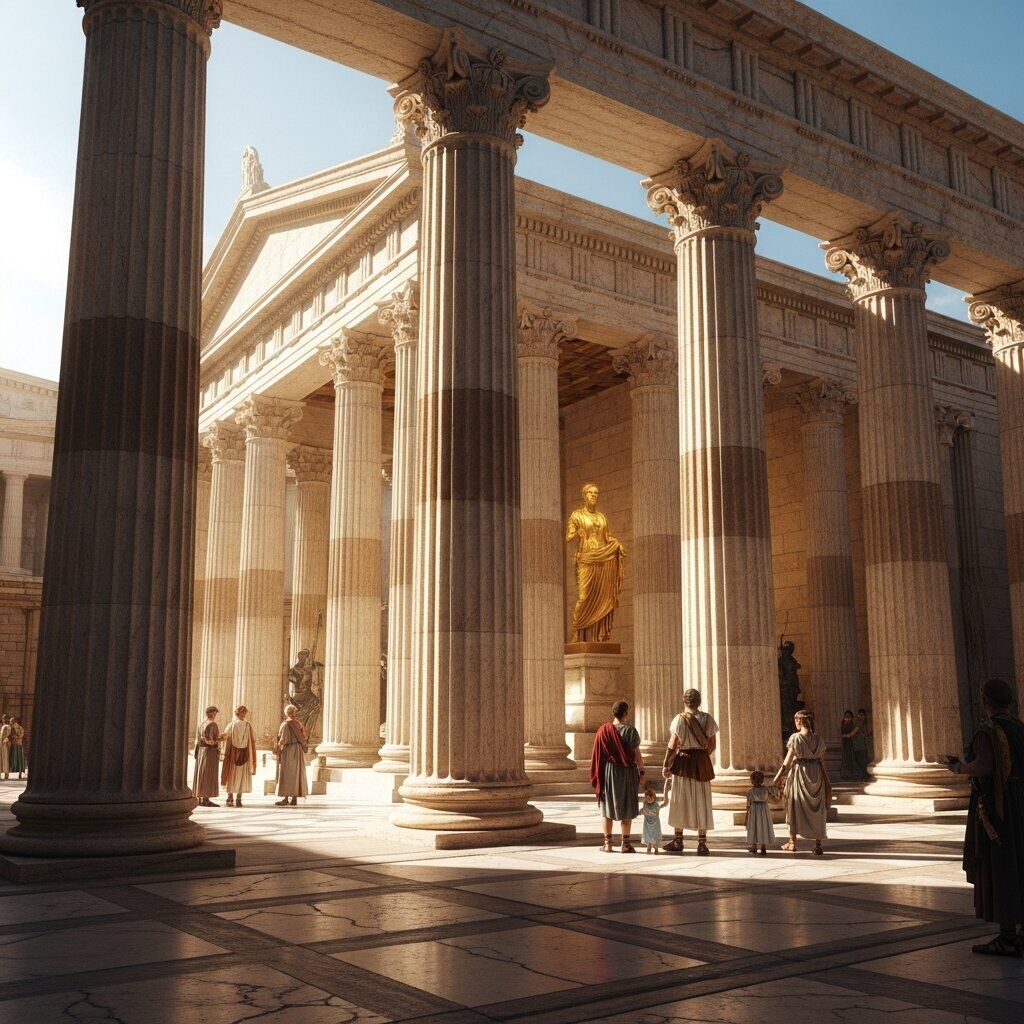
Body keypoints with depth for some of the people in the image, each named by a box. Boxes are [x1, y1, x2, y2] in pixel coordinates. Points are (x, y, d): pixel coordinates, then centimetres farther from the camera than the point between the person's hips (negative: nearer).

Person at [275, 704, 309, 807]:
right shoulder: (299, 724, 8)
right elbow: (303, 738, 9)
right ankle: (294, 799, 9)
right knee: (296, 774, 8)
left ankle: (286, 799, -7)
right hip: (298, 752, 7)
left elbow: (283, 739, -17)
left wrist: (279, 745, -1)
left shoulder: (286, 724, -12)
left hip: (288, 751, -7)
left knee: (287, 775, -4)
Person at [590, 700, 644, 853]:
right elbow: (636, 754, -11)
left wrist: (598, 776, 10)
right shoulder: (630, 731, -13)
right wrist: (642, 771, 2)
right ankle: (625, 843, 6)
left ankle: (607, 843, 10)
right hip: (627, 772, -2)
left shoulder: (603, 730, -3)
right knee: (626, 807, 7)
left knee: (608, 807, 11)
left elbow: (598, 754, 1)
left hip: (608, 771, 3)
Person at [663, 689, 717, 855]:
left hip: (683, 762, -3)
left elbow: (673, 745, -10)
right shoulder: (708, 719, 3)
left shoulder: (680, 719, -8)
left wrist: (666, 765, -4)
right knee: (702, 802, 7)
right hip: (703, 763, 3)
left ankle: (678, 841, 14)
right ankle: (702, 844, 6)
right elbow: (712, 744, 7)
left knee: (680, 801, 8)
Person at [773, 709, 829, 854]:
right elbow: (822, 762, 3)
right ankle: (818, 845, 6)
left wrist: (777, 777, -4)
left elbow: (788, 760, -9)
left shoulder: (795, 737, -9)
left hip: (799, 773, -3)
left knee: (795, 808, 11)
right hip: (816, 774, 3)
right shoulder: (819, 740, 2)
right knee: (817, 810, 9)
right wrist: (827, 782, 10)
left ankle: (792, 843, 17)